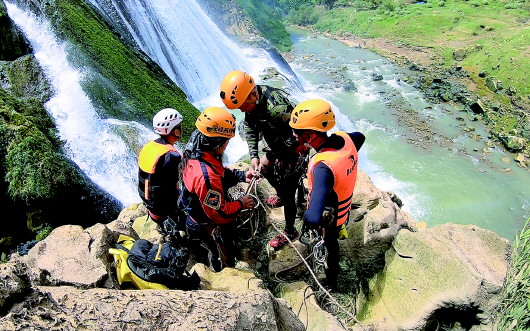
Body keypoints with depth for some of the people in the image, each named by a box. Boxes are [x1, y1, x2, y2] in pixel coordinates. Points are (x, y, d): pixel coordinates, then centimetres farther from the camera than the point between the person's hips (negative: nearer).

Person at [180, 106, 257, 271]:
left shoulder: (194, 153, -13)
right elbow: (219, 213, -33)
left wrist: (242, 175, -5)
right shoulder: (206, 176, -43)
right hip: (213, 230, -8)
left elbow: (221, 173, 5)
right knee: (227, 262, 20)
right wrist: (240, 204, -18)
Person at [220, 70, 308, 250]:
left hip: (295, 148, -8)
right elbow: (250, 127, 0)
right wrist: (253, 155, -9)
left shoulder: (276, 107, -39)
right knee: (267, 171, 26)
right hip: (277, 145, 8)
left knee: (288, 191, 1)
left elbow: (293, 138, -29)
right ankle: (281, 197, 56)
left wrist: (270, 156, -20)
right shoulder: (252, 99, -13)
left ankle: (290, 231, 23)